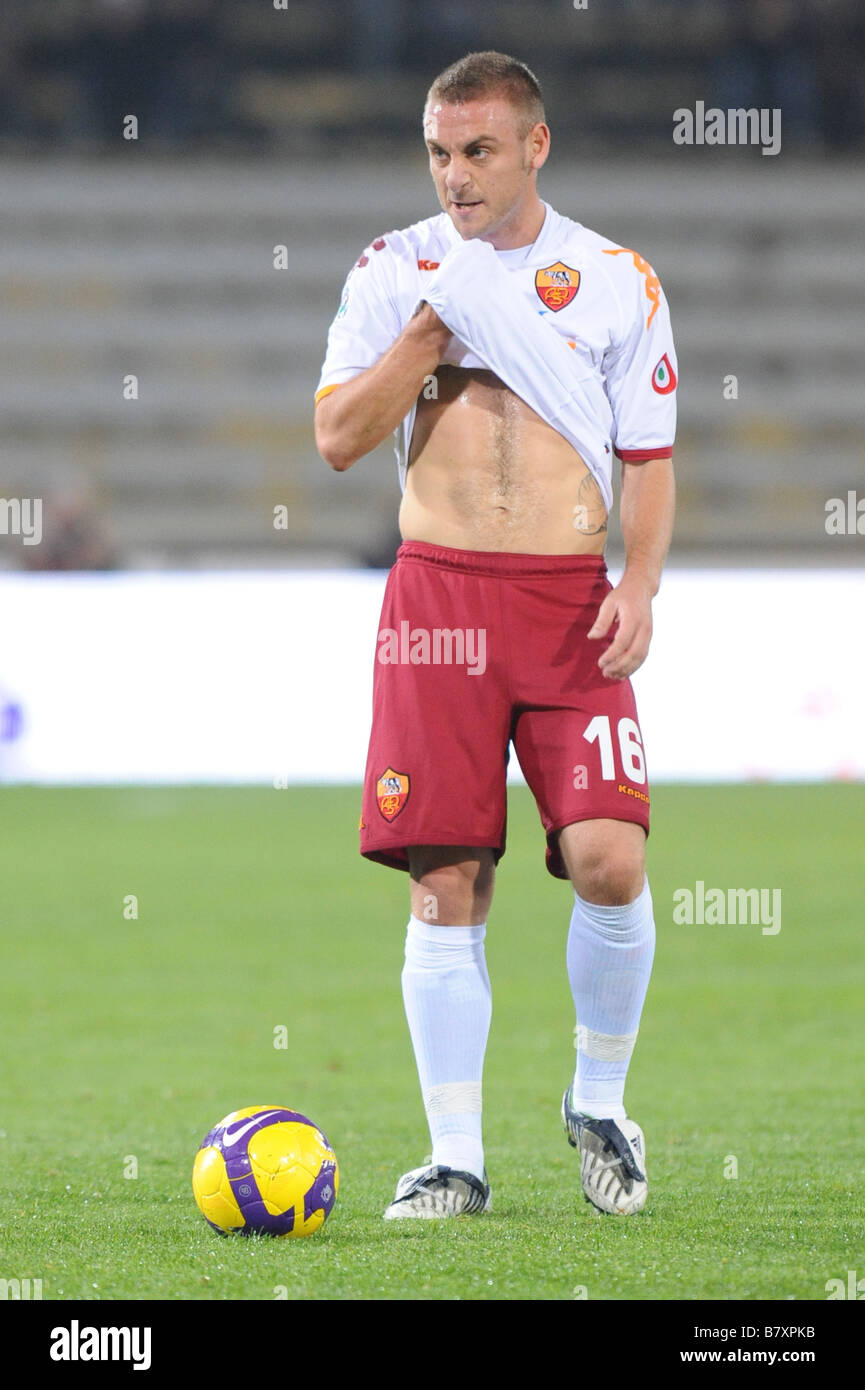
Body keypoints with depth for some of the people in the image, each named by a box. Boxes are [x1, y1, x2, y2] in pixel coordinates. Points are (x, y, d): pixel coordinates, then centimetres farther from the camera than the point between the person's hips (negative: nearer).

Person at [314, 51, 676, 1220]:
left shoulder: (618, 281, 8)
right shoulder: (396, 270, 7)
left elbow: (649, 457, 10)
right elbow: (339, 438, -1)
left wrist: (640, 583, -6)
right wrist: (435, 324, -10)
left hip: (572, 599, 0)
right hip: (438, 596, 0)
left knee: (610, 856, -14)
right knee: (446, 884, -3)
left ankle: (600, 1099, 9)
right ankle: (456, 1156, 4)